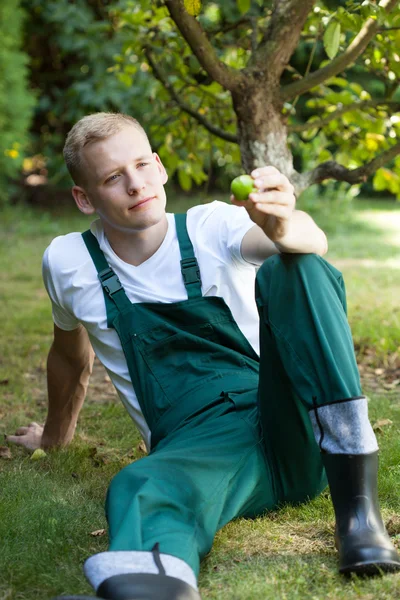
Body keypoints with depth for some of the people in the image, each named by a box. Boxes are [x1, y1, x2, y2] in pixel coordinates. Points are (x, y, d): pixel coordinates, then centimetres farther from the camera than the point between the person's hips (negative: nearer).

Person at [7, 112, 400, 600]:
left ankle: (356, 500, -35)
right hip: (198, 446, 0)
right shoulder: (69, 263, 7)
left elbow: (312, 243, -19)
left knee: (293, 268, -25)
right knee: (138, 490, -37)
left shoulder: (212, 226, 3)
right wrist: (55, 435, 41)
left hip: (291, 428, 1)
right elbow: (72, 357, 27)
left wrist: (283, 227, -43)